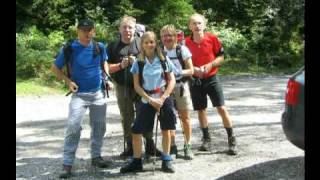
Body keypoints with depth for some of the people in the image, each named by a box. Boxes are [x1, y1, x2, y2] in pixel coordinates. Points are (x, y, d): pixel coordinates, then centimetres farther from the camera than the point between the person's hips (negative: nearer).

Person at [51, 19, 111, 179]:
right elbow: (55, 68, -1)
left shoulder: (100, 47, -1)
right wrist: (68, 81, -13)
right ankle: (67, 164, -8)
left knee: (99, 126, 11)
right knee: (73, 127, -13)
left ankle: (96, 156, 28)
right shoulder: (69, 48, -10)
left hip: (99, 93, 4)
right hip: (79, 94, -4)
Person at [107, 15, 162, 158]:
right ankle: (130, 146, 17)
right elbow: (108, 68, 6)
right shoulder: (113, 46, 7)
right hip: (122, 87, 1)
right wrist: (120, 66, -12)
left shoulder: (141, 43, 3)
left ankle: (149, 145, 11)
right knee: (127, 118, 7)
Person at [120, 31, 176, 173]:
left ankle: (166, 161, 16)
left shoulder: (164, 60, -1)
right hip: (146, 101, 1)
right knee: (136, 131, -2)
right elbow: (137, 85, -1)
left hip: (164, 99, 0)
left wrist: (162, 98, -13)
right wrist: (150, 100, -11)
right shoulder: (138, 63, -1)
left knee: (165, 129, 4)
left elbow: (172, 80, -2)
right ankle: (136, 162, 11)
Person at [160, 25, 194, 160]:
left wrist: (179, 72, -21)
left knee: (185, 117, 3)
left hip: (181, 86, -2)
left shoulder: (182, 50, -5)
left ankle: (188, 146, 13)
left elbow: (191, 70, -4)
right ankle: (172, 147, 15)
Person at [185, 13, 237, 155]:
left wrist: (209, 65, -16)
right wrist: (193, 69, -12)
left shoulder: (212, 39, -7)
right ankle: (206, 139, 27)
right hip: (196, 80, 2)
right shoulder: (186, 42, -3)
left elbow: (221, 57, 0)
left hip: (212, 78, -2)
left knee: (222, 108, -7)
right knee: (200, 110, 10)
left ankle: (231, 140, 2)